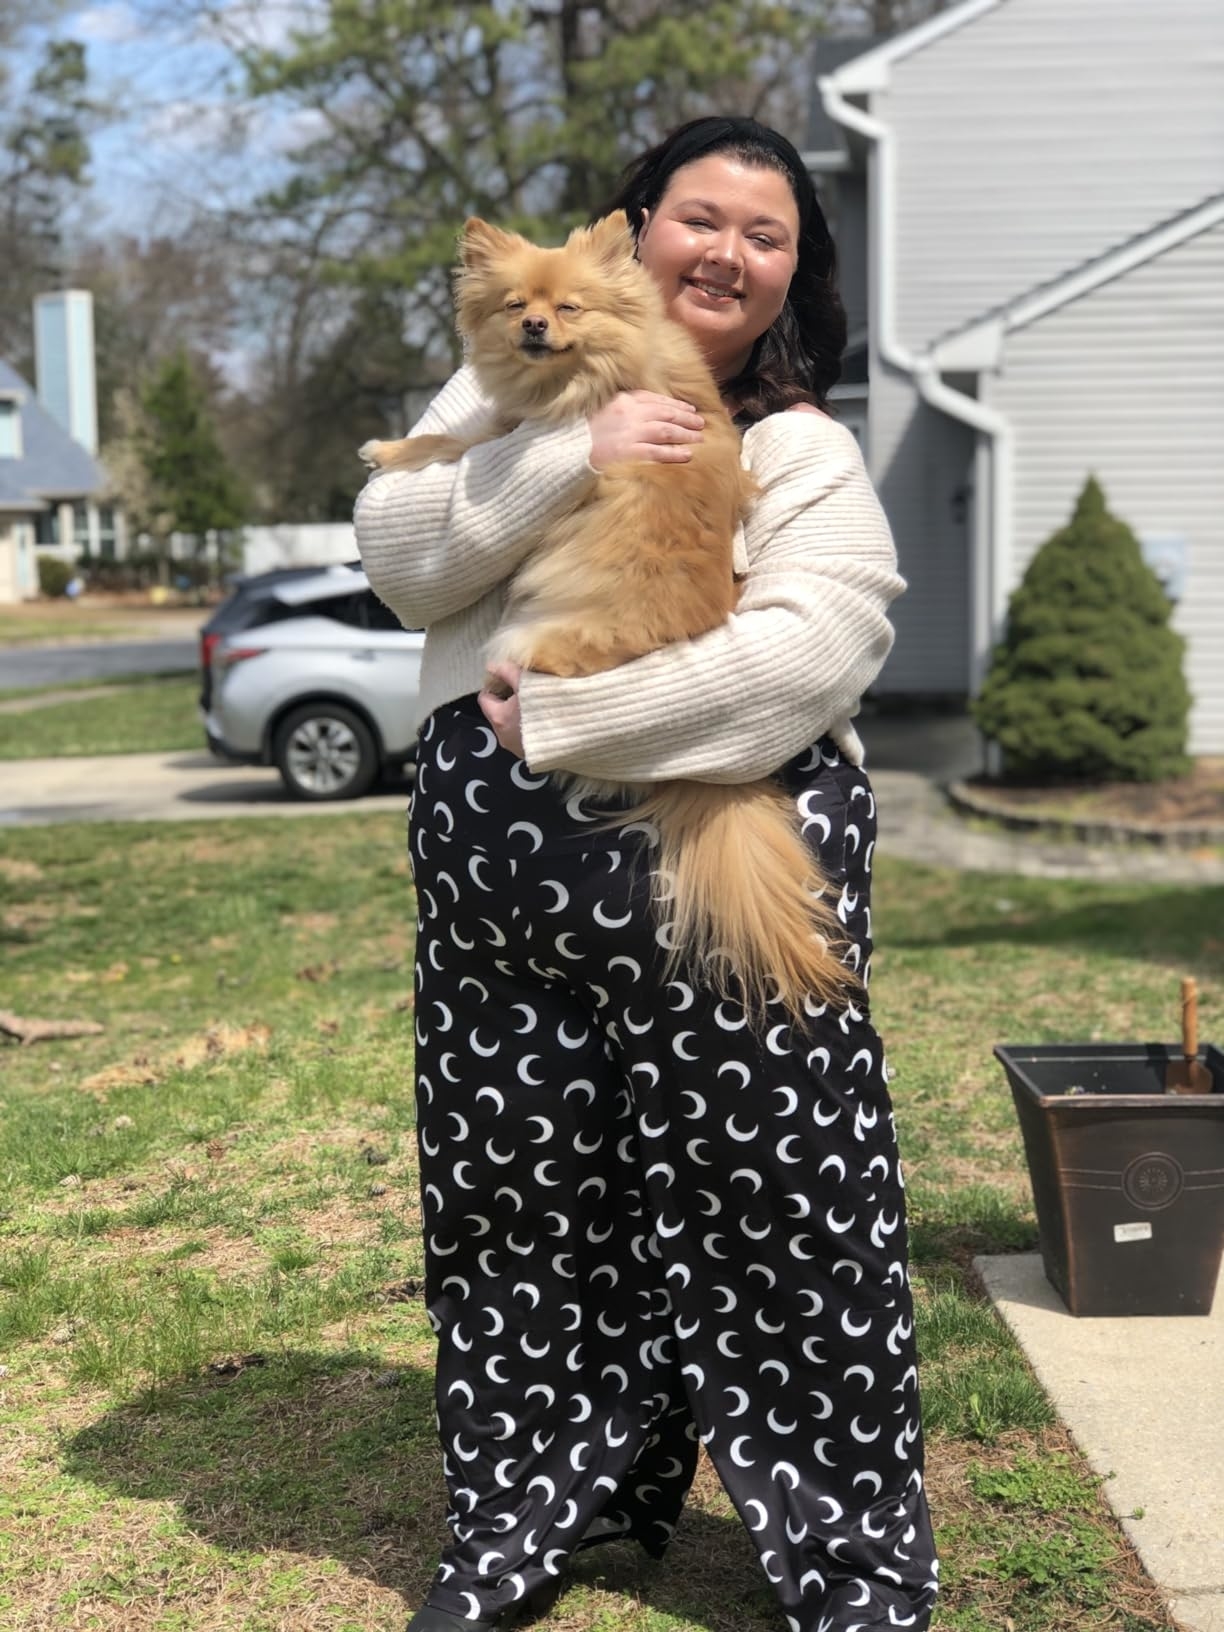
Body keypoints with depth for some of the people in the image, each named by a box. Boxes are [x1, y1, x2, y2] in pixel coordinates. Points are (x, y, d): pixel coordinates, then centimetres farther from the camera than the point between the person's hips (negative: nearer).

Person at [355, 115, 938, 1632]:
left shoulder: (807, 453, 3)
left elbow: (808, 650, -14)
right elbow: (400, 557, 1)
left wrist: (559, 723, -16)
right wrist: (568, 456, -13)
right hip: (506, 866, 3)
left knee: (769, 1195, 0)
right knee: (525, 1196, 10)